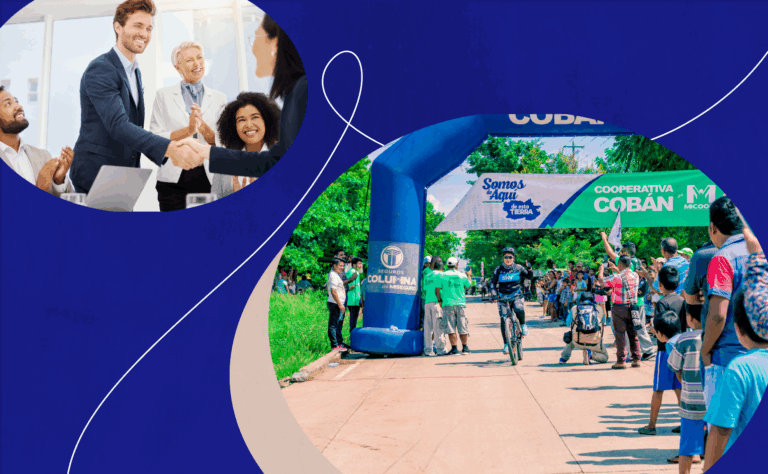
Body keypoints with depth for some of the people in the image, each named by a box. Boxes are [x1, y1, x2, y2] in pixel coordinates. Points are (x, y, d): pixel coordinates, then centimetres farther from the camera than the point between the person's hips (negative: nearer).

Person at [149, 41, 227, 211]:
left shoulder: (219, 98, 12)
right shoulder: (163, 95, 8)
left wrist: (203, 126, -12)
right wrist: (188, 130, -15)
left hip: (208, 177, 1)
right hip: (173, 178, -1)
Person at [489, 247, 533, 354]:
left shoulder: (518, 268, 3)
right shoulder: (498, 269, 2)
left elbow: (529, 276, 3)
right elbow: (492, 282, -1)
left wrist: (529, 269, -17)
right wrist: (493, 291, -20)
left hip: (516, 296, -1)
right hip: (503, 297, 1)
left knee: (519, 310, -33)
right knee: (503, 320, -7)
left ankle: (523, 325, -3)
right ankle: (506, 345, 2)